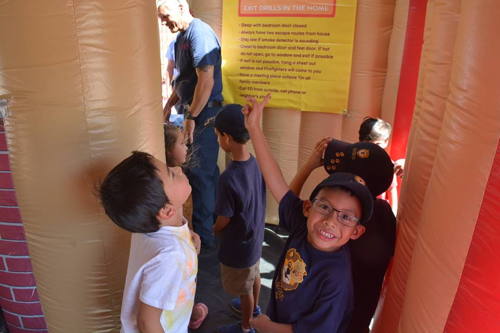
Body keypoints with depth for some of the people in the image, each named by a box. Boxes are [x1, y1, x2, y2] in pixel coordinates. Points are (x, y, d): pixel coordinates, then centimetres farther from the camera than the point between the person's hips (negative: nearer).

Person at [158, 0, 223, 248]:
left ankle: (203, 235, 10)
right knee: (207, 171, 18)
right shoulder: (182, 37, 14)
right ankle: (214, 221, 35)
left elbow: (206, 81, -24)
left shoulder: (199, 34, -16)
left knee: (199, 173, -3)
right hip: (192, 111, 10)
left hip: (203, 114, -10)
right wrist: (169, 104, 21)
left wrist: (191, 118, -20)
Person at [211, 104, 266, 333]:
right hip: (255, 235, 7)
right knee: (254, 276, 31)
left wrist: (213, 230, 0)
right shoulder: (256, 163, -12)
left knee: (244, 289, 18)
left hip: (238, 245, -7)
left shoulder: (229, 178, -35)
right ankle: (254, 309, 58)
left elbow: (224, 220, -21)